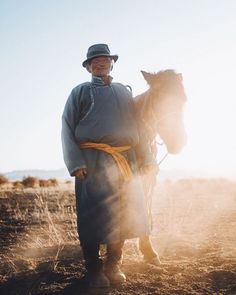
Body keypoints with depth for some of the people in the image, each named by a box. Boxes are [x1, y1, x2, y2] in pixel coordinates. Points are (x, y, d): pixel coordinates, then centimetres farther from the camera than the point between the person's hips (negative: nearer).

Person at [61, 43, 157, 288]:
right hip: (92, 160, -4)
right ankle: (94, 272, 7)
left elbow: (135, 127, 19)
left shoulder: (124, 91, 20)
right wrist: (75, 163, -13)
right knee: (94, 215, -4)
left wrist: (146, 158, 8)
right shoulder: (81, 91, 8)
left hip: (126, 160, 4)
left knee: (124, 215, 5)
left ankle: (113, 266, 20)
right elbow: (67, 128, 0)